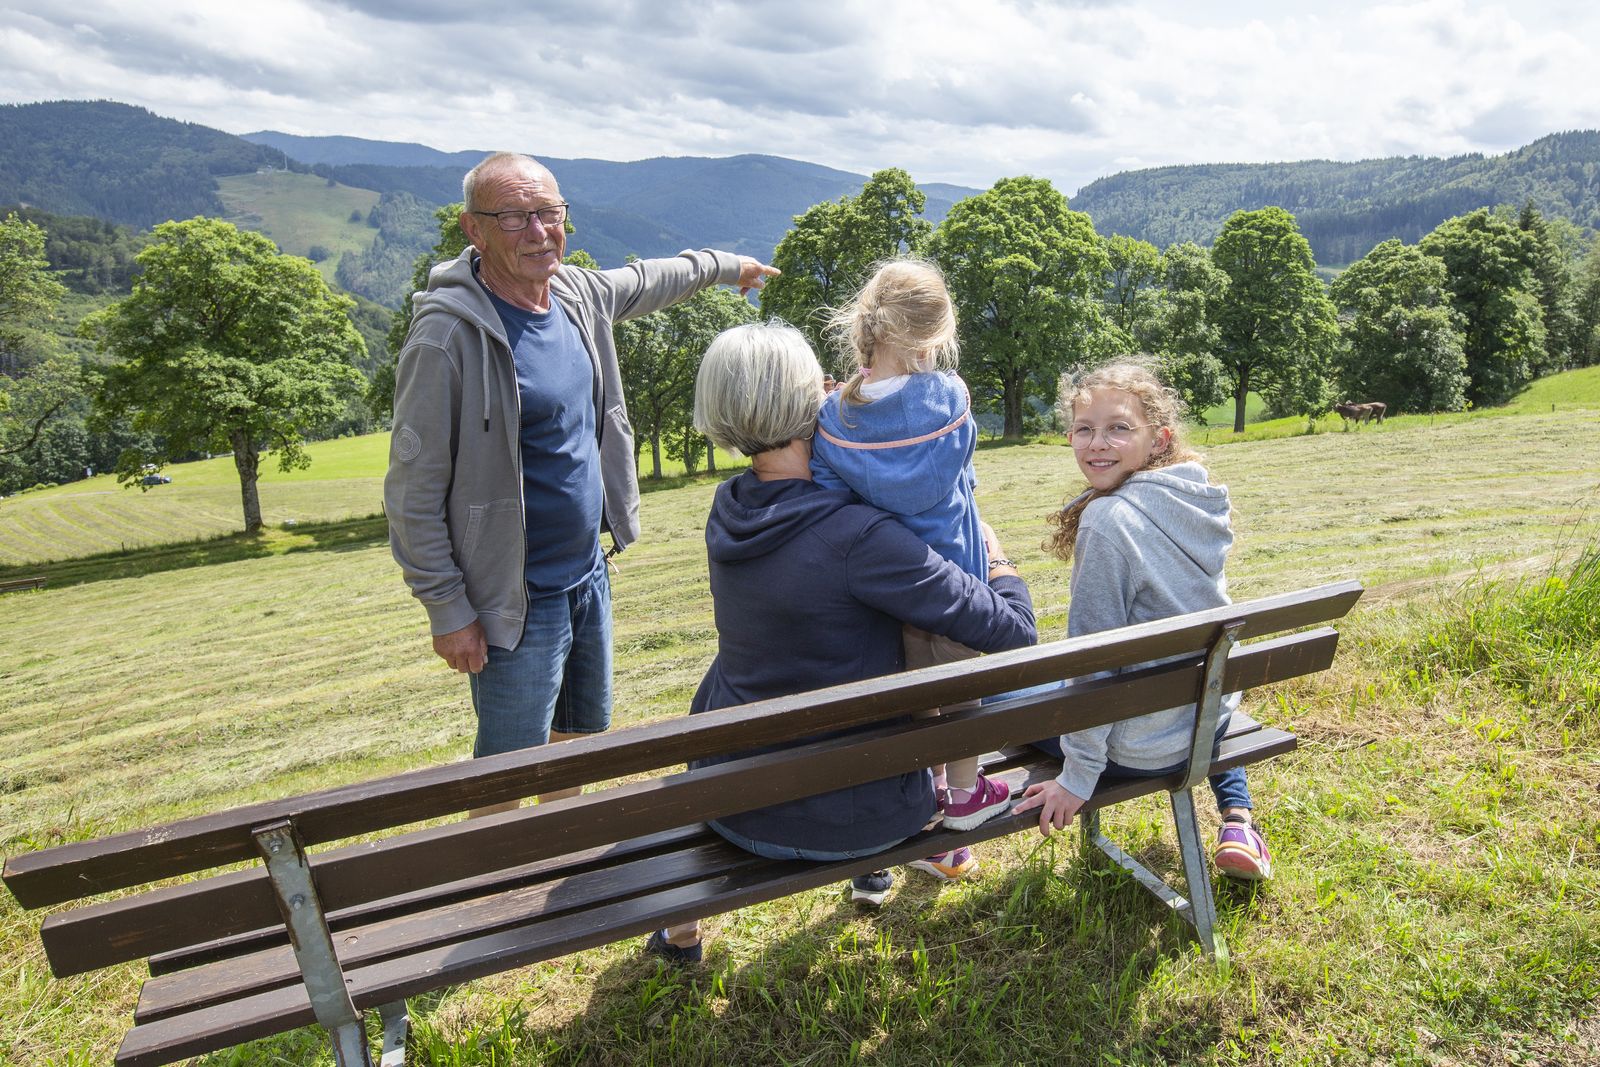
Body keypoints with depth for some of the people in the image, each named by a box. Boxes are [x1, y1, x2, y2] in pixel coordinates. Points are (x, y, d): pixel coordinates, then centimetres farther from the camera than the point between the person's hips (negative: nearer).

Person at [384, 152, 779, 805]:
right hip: (518, 602, -8)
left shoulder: (579, 294, 0)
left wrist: (726, 264, 38)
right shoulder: (449, 334, -22)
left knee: (584, 735, 25)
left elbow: (648, 281, 24)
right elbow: (413, 493, -19)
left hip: (589, 574, 8)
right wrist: (448, 610, -18)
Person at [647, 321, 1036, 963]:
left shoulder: (726, 512, -7)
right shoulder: (857, 537, -28)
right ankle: (872, 868, 50)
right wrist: (996, 557, -2)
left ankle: (681, 932, 49)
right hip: (850, 815, -3)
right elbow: (1012, 631, -23)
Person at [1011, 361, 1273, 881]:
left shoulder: (1109, 517, -25)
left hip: (1141, 748, -6)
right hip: (1214, 719, 7)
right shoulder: (1195, 501, -2)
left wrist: (1077, 778, -16)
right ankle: (1237, 819, 29)